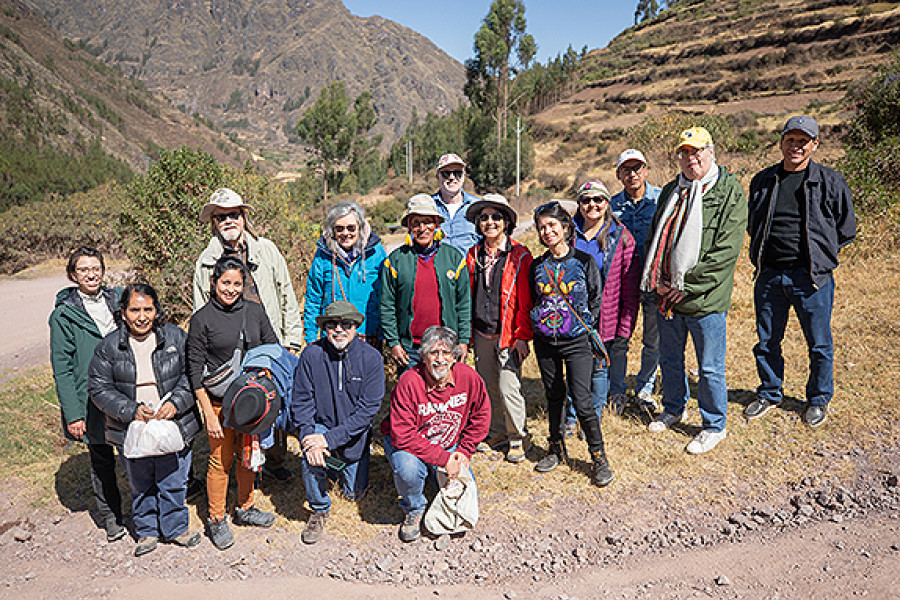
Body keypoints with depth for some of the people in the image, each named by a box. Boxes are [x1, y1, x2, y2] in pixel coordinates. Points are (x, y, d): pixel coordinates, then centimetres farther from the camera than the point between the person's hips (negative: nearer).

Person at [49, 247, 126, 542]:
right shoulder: (63, 315, -7)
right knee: (101, 459, 14)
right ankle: (111, 518, 32)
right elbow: (62, 369, -7)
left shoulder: (118, 299, 3)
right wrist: (72, 413, -11)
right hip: (93, 401, -2)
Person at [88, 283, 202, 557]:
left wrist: (176, 403, -18)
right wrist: (132, 410, -17)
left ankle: (175, 527, 34)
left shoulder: (176, 337, -5)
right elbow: (99, 388, -5)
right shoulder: (108, 347, -5)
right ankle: (147, 530, 39)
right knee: (140, 485, 17)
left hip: (174, 427, 0)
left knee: (174, 483, 12)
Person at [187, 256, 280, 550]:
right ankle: (216, 520, 26)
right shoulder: (202, 319, -8)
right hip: (220, 402, -3)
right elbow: (195, 370, -8)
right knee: (221, 461, 6)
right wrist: (209, 413, -11)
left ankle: (245, 508, 36)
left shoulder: (255, 311, 1)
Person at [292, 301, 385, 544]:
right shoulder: (312, 354, -15)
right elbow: (301, 401, -11)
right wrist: (308, 436, -28)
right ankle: (319, 510, -3)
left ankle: (337, 466, 45)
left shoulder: (371, 358, -18)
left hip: (354, 434, 1)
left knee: (354, 492, 11)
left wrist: (330, 438, -28)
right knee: (311, 456, -32)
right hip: (321, 423, 0)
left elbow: (368, 408, -21)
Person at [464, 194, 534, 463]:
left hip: (508, 335, -5)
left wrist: (522, 336, -10)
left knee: (508, 388, -4)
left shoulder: (519, 256, -8)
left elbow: (526, 300, -8)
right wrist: (467, 333, 10)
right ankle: (498, 432, 33)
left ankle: (518, 438, 18)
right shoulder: (474, 255, 6)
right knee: (488, 386, 14)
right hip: (481, 334, 5)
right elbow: (467, 296, 11)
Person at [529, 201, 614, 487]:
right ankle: (556, 449, 31)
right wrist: (538, 324, 7)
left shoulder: (584, 261, -2)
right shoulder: (537, 266, 7)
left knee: (581, 400, -8)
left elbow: (597, 299, 4)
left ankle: (599, 457, 9)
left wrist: (586, 324, -1)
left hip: (576, 340, -4)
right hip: (545, 341, 4)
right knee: (554, 395, 14)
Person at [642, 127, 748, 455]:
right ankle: (673, 409, 43)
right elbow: (655, 239, 15)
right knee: (669, 358, 20)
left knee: (710, 368, 6)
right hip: (667, 295, 6)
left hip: (705, 298, -6)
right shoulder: (670, 191, 11)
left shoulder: (730, 192, -7)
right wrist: (658, 279, 0)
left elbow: (725, 251, -15)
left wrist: (687, 286, -18)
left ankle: (714, 426, 27)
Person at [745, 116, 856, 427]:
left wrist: (818, 252, 3)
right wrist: (766, 251, 8)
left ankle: (819, 399, 30)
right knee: (766, 341, 12)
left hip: (811, 278, -2)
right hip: (769, 276, 3)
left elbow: (846, 229, 6)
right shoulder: (762, 181, 6)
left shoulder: (831, 182, -2)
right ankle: (769, 393, 32)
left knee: (819, 344, 9)